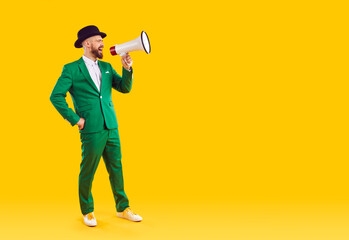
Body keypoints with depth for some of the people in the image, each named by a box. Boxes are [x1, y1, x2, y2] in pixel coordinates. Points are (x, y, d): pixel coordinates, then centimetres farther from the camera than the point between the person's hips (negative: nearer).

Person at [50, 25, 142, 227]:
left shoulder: (106, 67, 14)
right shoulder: (72, 69, -3)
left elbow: (125, 88, 7)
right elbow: (56, 96, -9)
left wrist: (127, 69, -9)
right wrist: (74, 119, -11)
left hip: (112, 128, 5)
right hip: (92, 131, -5)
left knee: (116, 170, 12)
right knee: (87, 172, 6)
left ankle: (123, 209, 24)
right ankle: (87, 212, 23)